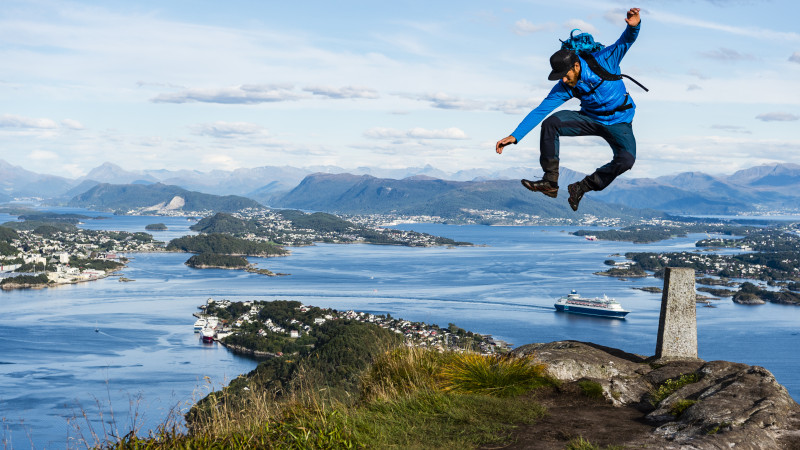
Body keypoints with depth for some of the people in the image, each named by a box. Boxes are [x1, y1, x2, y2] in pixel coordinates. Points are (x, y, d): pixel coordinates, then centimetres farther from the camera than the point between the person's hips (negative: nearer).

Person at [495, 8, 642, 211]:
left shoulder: (603, 61, -19)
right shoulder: (565, 88, -12)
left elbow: (625, 41, -19)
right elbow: (540, 111, -15)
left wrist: (633, 26, -45)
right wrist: (514, 136, -23)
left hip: (619, 122, -2)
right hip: (590, 118, 2)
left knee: (627, 159, -31)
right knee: (550, 123, -22)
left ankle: (582, 187, -11)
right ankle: (550, 182, -16)